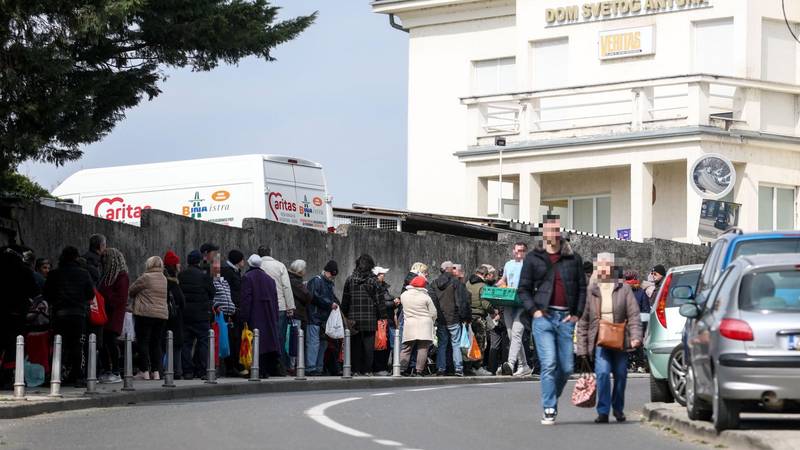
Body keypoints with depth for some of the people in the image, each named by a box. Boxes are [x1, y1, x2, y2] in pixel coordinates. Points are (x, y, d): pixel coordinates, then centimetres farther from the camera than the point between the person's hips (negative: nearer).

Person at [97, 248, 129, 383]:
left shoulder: (122, 276, -7)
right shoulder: (107, 275, 18)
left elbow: (120, 298, -13)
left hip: (114, 316, -8)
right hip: (105, 314, 8)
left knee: (110, 341, -9)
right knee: (103, 343, 6)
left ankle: (115, 373, -5)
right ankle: (106, 371, 12)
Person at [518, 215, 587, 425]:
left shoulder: (573, 258, 10)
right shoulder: (533, 258, 7)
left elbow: (582, 288, 13)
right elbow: (523, 289, 9)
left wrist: (577, 314, 2)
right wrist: (534, 310, -5)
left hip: (566, 318, 2)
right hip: (543, 317, -2)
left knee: (567, 367, 3)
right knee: (548, 365, -11)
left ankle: (552, 399, 26)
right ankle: (549, 410, -8)